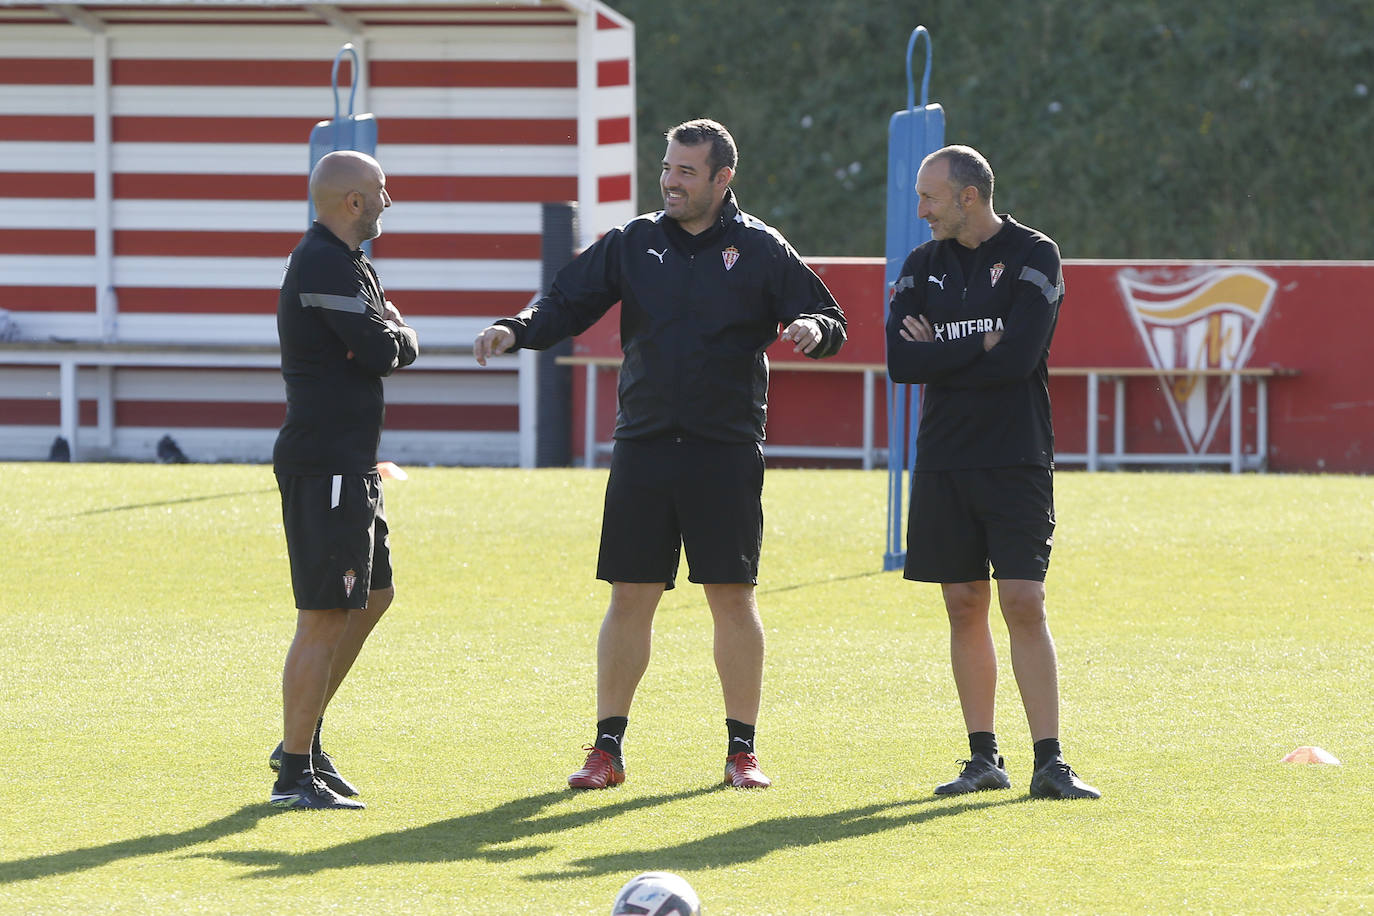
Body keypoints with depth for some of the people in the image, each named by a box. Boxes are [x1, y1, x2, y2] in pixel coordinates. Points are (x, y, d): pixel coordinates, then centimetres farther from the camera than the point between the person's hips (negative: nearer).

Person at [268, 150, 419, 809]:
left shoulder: (344, 261, 18)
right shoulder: (327, 266, -16)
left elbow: (392, 347, 18)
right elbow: (384, 352, -19)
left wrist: (387, 337, -2)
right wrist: (395, 335, 1)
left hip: (351, 464, 11)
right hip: (324, 464, -11)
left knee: (372, 596, 19)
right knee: (324, 616, -9)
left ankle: (304, 736, 25)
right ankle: (296, 774, -6)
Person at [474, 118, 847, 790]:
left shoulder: (761, 250, 2)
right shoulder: (634, 244, 8)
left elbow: (829, 322, 2)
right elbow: (568, 305, 9)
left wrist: (813, 329, -21)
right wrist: (516, 330, -10)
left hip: (727, 451, -2)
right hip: (643, 447, 2)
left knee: (733, 597, 0)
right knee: (630, 597, 2)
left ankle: (741, 749, 10)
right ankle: (607, 748, 10)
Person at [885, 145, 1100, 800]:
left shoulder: (1033, 257, -2)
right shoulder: (924, 265, 10)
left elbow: (1018, 357, -15)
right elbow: (900, 360, -3)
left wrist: (940, 356, -5)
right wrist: (981, 348, -11)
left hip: (1017, 461, -4)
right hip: (944, 460, 4)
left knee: (1024, 604, -10)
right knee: (965, 607, 5)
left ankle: (1049, 762, -10)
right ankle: (983, 757, 11)